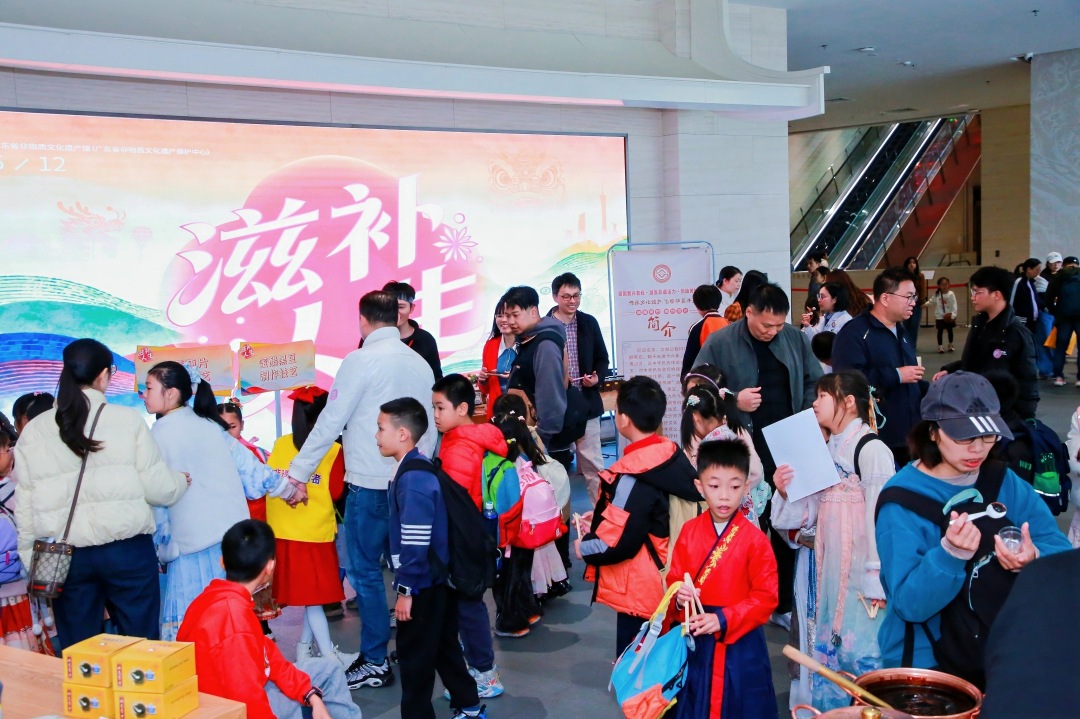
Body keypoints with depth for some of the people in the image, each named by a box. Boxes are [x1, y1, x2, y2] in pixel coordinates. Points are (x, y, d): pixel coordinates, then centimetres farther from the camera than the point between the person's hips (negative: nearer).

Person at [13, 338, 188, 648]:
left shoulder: (33, 431, 4)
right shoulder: (127, 419, -5)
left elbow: (24, 504, 6)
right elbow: (157, 486, -5)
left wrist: (31, 559, 15)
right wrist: (182, 481, 16)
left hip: (65, 555, 3)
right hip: (128, 549, -3)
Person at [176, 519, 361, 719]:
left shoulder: (222, 599, 0)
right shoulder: (233, 615, -30)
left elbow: (268, 655, 6)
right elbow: (248, 699, -30)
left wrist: (312, 696, 0)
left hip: (235, 694, 10)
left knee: (327, 670, 13)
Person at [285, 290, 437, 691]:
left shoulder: (361, 361, -10)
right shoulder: (420, 364, 8)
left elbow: (330, 422, -10)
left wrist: (298, 473, -5)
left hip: (370, 484, -6)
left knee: (365, 570, 3)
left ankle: (375, 662, 8)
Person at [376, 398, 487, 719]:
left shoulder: (412, 478, -22)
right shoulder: (417, 470, 8)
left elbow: (416, 542, -24)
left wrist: (406, 588, -18)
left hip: (422, 584, -10)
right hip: (436, 578, 10)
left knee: (415, 655, 3)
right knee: (443, 646, 20)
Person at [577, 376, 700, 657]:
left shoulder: (633, 475, -25)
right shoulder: (672, 456, 1)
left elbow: (619, 543, -26)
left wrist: (584, 546, -7)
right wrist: (600, 517, 11)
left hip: (640, 591, -9)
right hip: (669, 581, 9)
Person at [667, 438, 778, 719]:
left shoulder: (754, 539, -13)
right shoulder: (689, 532, -2)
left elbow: (766, 596, -12)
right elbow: (674, 579, 6)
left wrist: (723, 620, -20)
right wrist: (679, 597, -17)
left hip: (741, 643, -3)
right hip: (697, 640, 3)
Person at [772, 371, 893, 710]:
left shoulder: (871, 450, -11)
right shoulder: (828, 452, 13)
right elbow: (809, 516, 14)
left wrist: (877, 581, -19)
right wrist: (785, 492, -5)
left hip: (861, 574, -8)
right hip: (830, 572, 8)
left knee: (860, 651, -3)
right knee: (829, 649, 15)